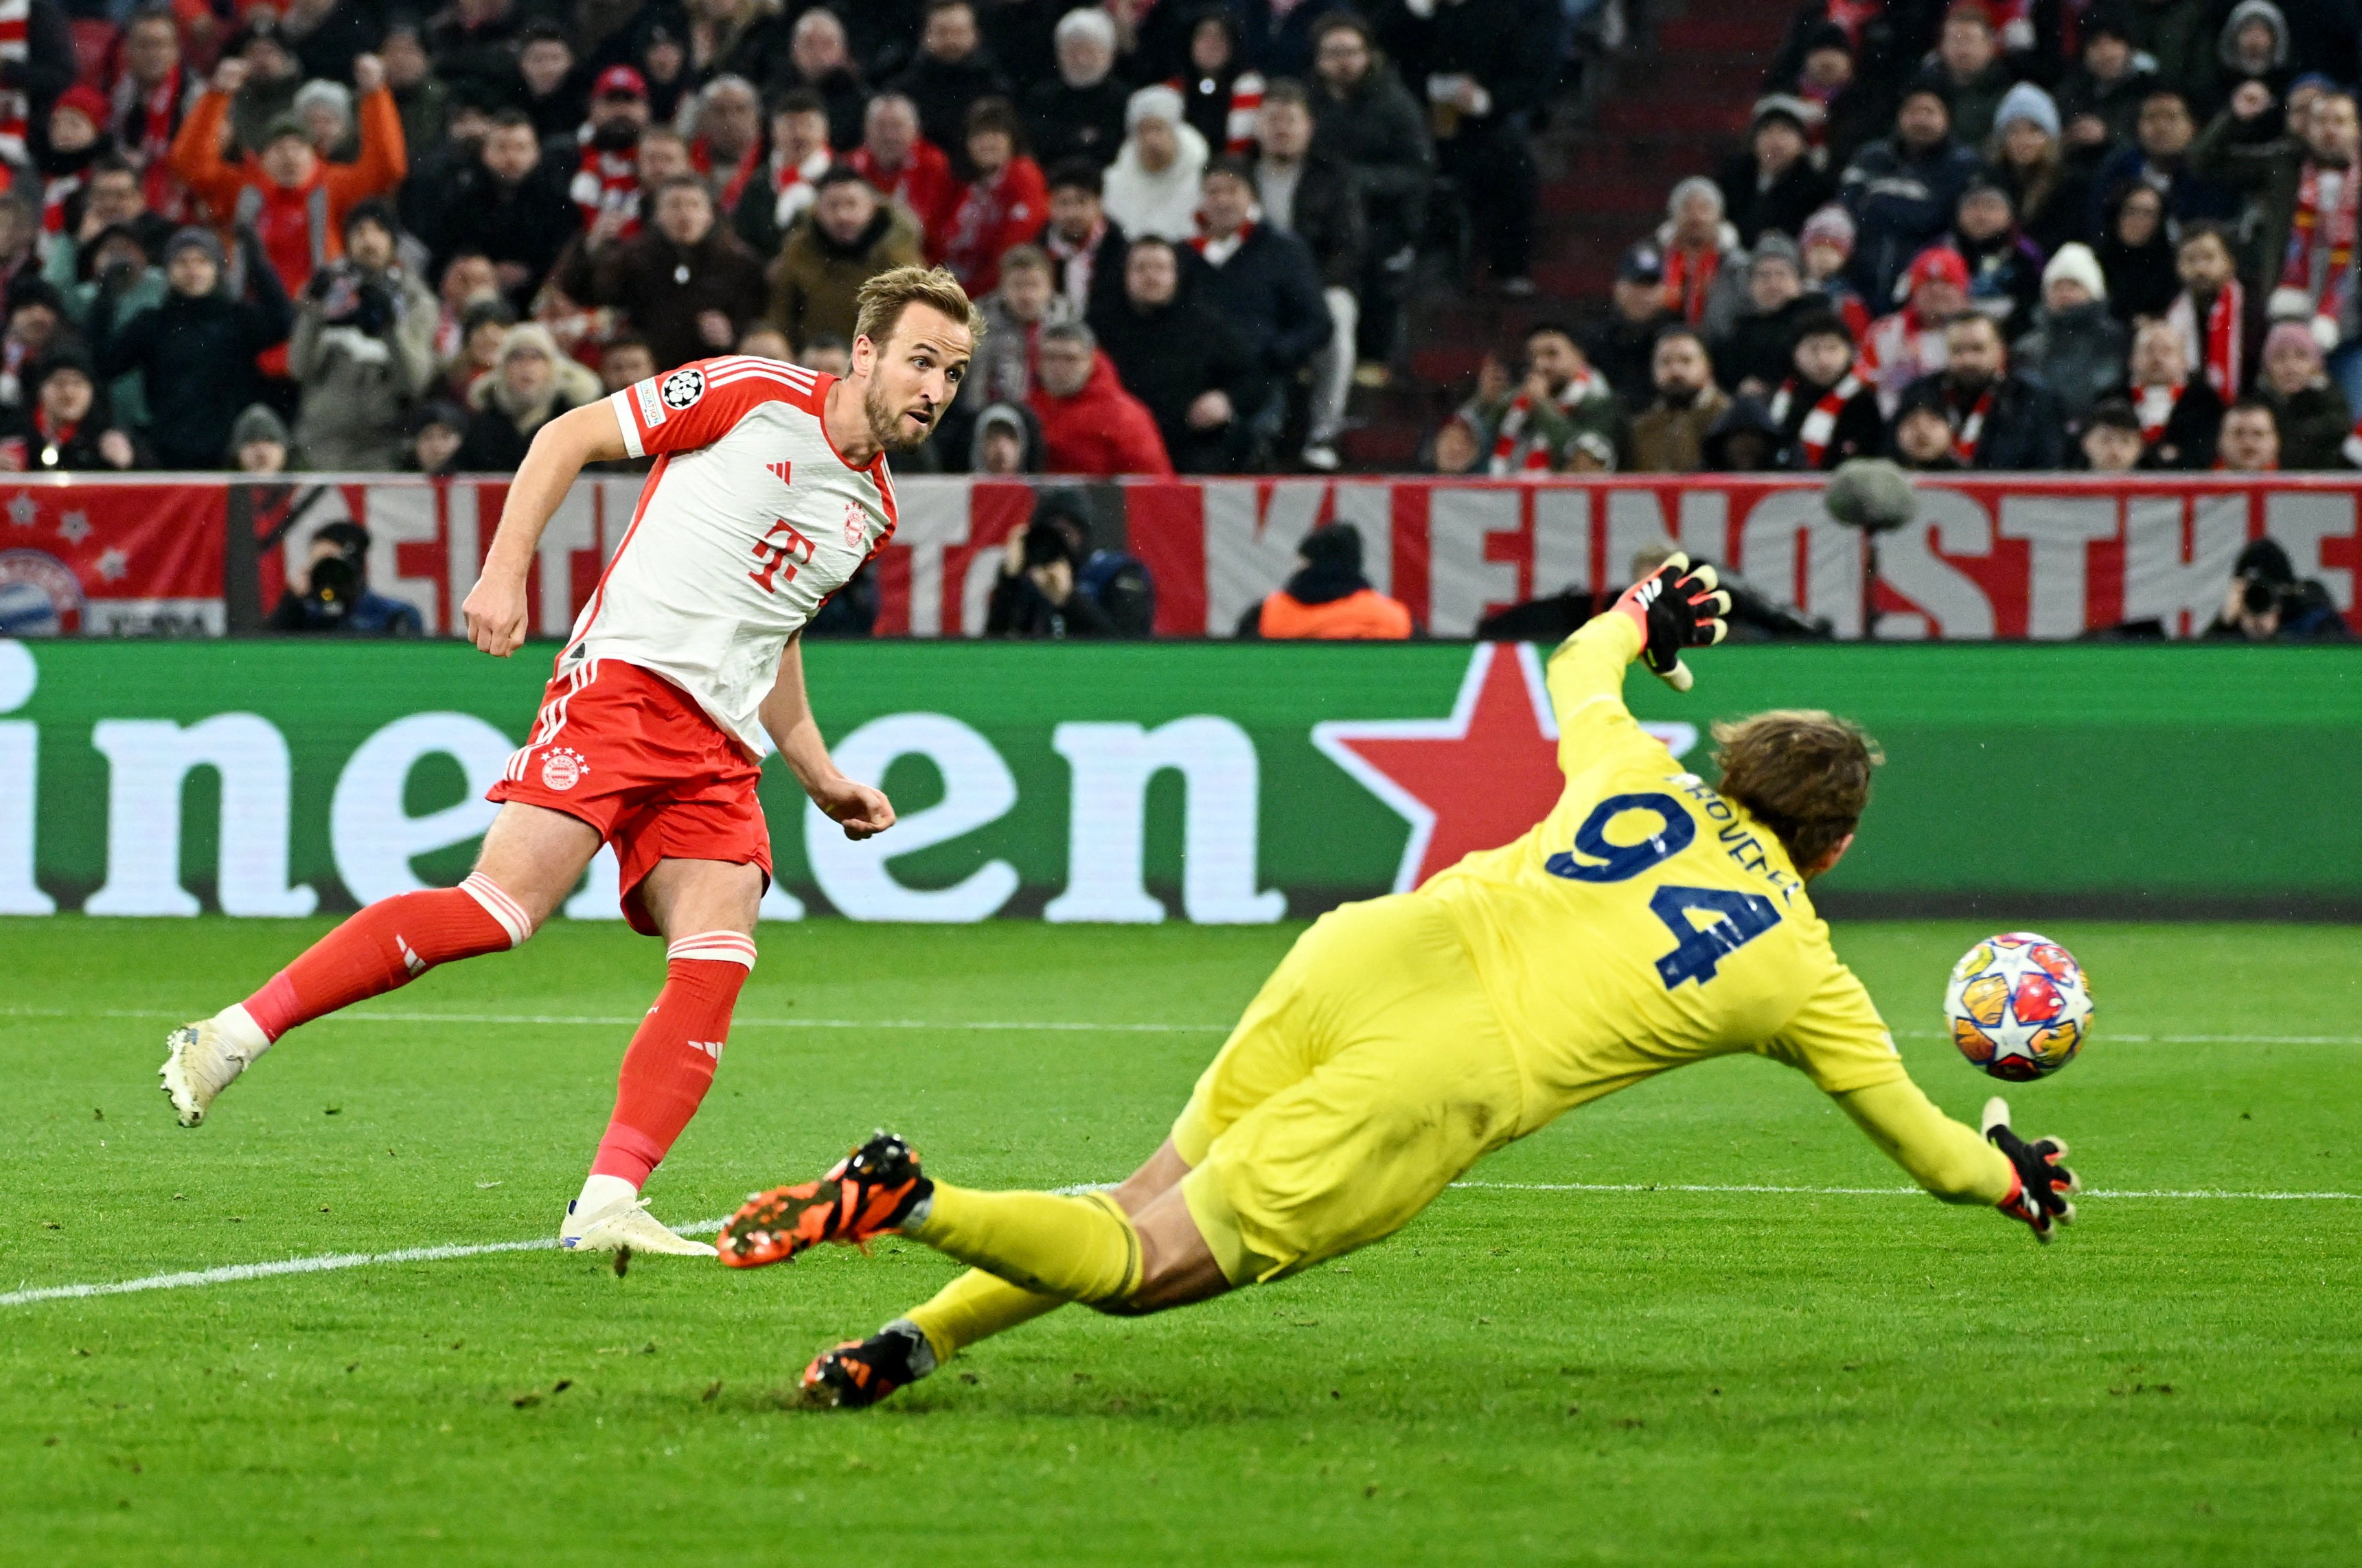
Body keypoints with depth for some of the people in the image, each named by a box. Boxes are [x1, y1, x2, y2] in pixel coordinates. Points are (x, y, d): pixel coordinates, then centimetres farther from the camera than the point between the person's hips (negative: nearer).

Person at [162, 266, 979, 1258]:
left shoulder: (871, 509, 20)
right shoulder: (754, 395, 0)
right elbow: (571, 438, 3)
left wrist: (821, 779, 25)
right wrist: (505, 572, -7)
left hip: (721, 751, 7)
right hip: (624, 682, -7)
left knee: (716, 961, -14)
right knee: (507, 905, -21)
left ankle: (606, 1209, -17)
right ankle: (234, 1034, -13)